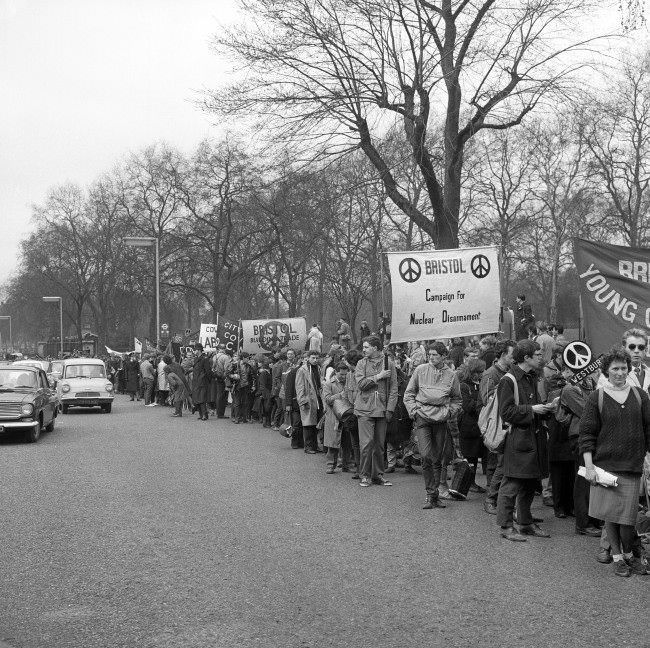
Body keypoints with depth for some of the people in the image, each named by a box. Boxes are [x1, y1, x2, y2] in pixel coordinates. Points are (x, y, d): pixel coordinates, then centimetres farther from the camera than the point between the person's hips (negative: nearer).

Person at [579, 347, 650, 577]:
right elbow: (587, 434, -1)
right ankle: (617, 557, 17)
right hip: (605, 464, -1)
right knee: (610, 514, 2)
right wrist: (589, 466, -7)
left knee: (627, 516, 0)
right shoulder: (596, 398, -1)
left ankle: (629, 554, 21)